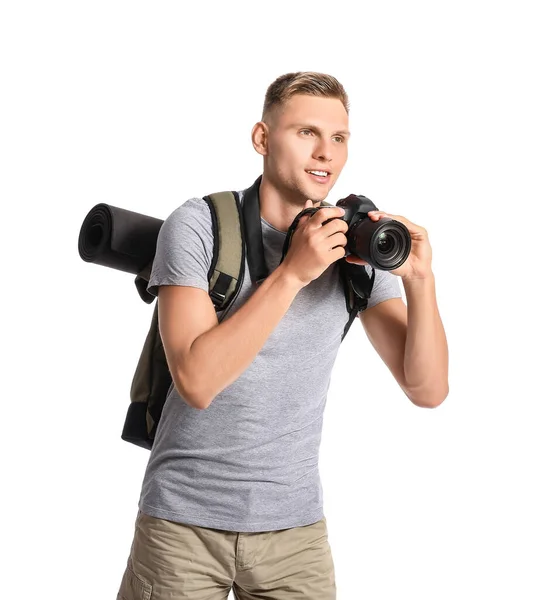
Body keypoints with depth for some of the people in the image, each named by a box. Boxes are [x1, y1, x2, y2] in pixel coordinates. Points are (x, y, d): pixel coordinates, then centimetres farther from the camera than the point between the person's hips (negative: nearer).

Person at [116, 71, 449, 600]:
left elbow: (427, 390, -5)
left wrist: (419, 281, -20)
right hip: (185, 521, -2)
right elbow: (197, 380, -22)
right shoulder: (198, 225, -10)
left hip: (295, 523, 3)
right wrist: (292, 273, -26)